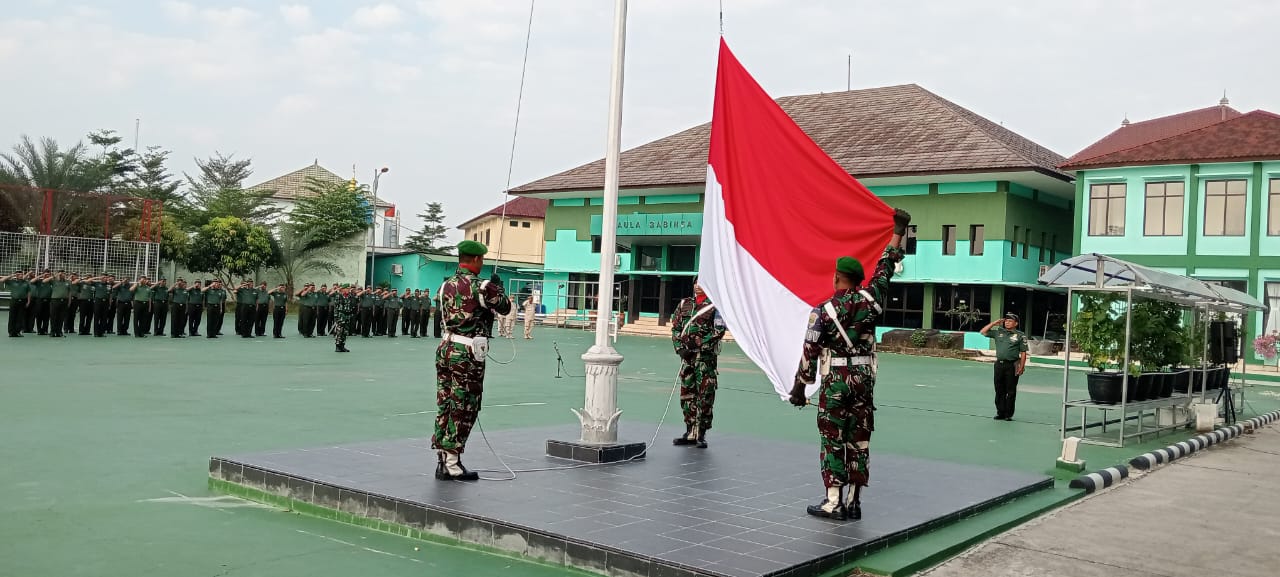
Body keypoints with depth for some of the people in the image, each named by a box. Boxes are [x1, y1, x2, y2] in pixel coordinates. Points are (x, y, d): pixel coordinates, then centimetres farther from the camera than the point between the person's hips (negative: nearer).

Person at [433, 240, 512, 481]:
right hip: (467, 355, -7)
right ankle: (451, 465, 3)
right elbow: (505, 308, 1)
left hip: (446, 349, 7)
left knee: (445, 405, 13)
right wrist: (498, 287, 20)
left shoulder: (446, 285, 9)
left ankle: (442, 460, 19)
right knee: (463, 409, 0)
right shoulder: (481, 287, -12)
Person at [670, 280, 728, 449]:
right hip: (686, 355, 5)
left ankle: (701, 434, 1)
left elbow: (719, 330, -8)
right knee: (687, 394, 8)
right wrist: (680, 347, -1)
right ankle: (690, 432, 18)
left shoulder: (714, 306, -1)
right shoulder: (684, 304, 14)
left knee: (704, 395, -5)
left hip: (706, 356, -5)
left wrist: (700, 343, -16)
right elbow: (675, 327, 13)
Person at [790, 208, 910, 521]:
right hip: (864, 379, 4)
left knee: (833, 440, 2)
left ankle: (833, 502, 1)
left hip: (835, 382, -3)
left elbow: (810, 352, -7)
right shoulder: (870, 300, 0)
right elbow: (885, 269, 14)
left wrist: (799, 387, 1)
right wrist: (898, 232, 26)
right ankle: (854, 502, 12)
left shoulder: (823, 311, -8)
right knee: (859, 440, 8)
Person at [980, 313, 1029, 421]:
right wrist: (994, 323, 5)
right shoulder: (998, 332, 10)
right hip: (999, 364, 4)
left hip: (1012, 365, -4)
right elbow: (983, 332, 10)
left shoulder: (1020, 335, 0)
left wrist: (1021, 367, -10)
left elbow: (1023, 353, -2)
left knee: (1011, 391, 1)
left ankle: (1009, 414, 8)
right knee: (999, 391, 8)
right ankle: (1000, 413, 16)